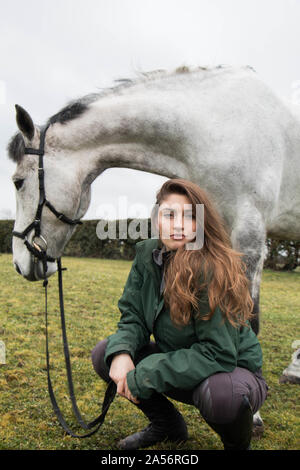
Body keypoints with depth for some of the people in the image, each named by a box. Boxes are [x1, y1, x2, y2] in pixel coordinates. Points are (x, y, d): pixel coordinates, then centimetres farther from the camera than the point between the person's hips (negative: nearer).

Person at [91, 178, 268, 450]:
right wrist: (121, 352, -25)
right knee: (103, 354, -5)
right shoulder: (147, 253, -9)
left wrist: (143, 376, -30)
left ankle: (238, 443, 1)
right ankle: (168, 425, 16)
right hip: (178, 364, 6)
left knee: (220, 393, -39)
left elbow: (219, 352, -30)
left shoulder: (215, 270, -28)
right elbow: (133, 316, -3)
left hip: (231, 371, -5)